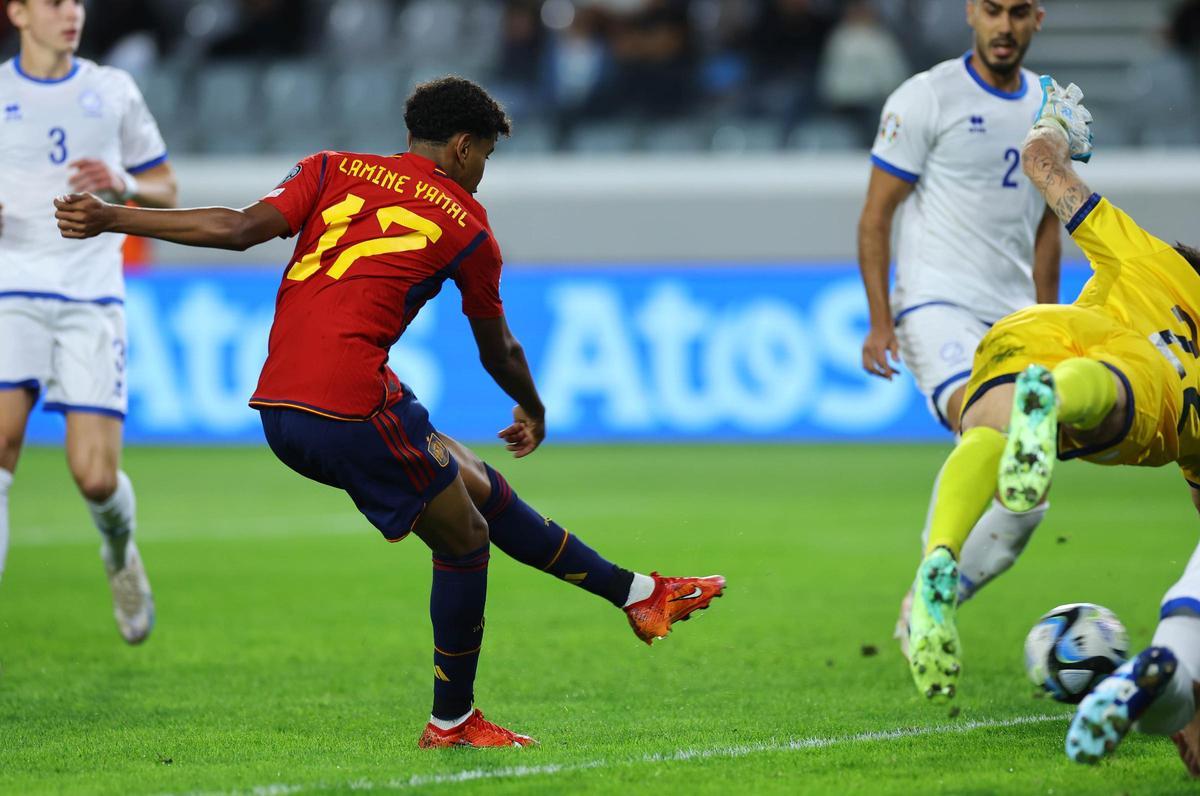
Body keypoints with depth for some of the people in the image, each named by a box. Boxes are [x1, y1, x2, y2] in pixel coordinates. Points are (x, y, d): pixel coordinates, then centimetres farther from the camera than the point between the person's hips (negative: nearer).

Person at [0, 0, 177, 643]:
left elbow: (164, 191, 16)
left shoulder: (112, 90, 10)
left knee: (95, 476, -7)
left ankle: (120, 553, 28)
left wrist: (122, 185, -6)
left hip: (93, 299, 1)